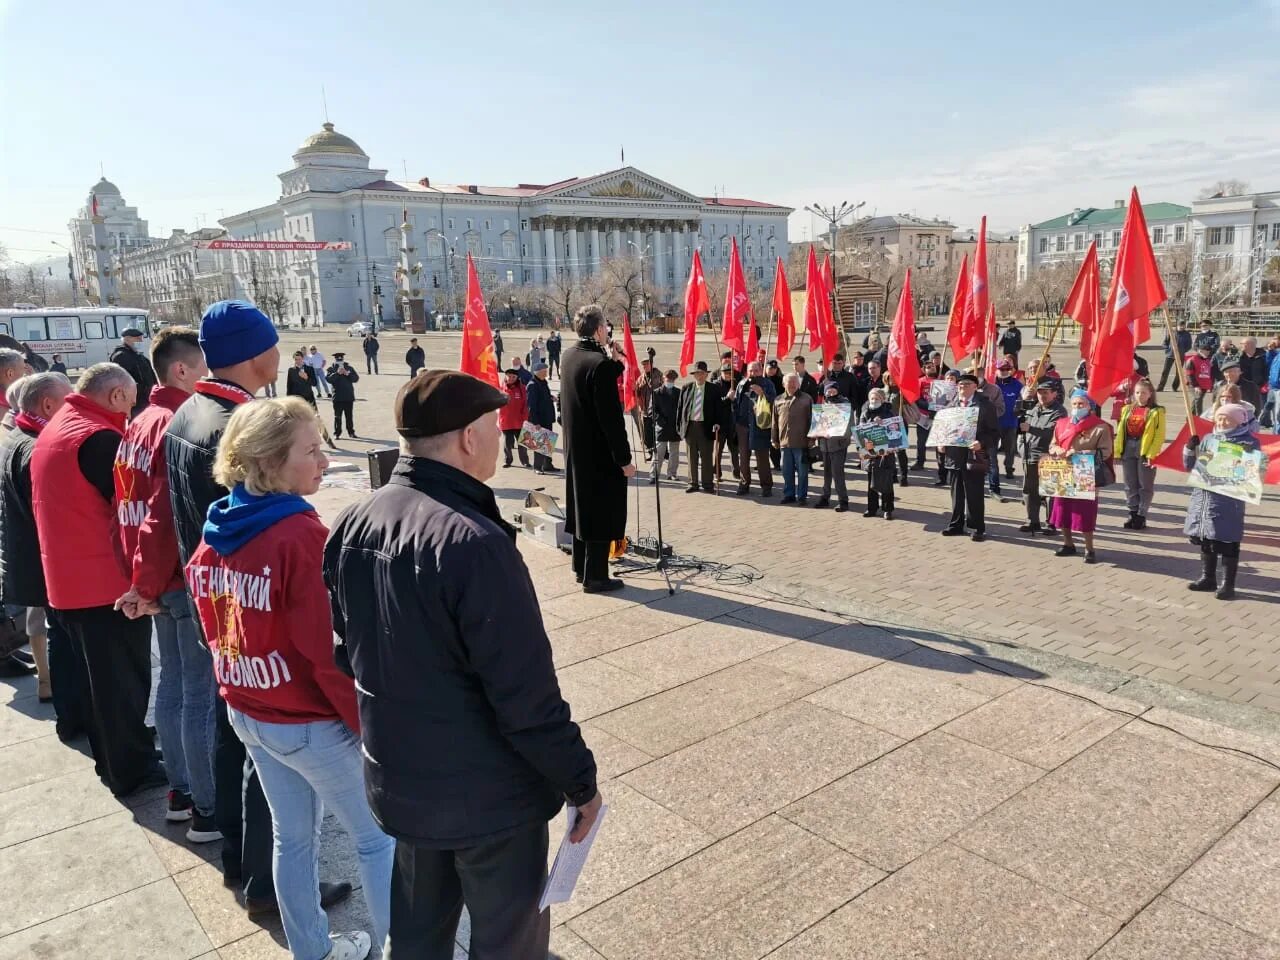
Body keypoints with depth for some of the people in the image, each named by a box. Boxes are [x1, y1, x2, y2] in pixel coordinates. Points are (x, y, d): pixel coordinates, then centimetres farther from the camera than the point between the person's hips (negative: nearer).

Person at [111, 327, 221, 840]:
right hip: (190, 581, -9)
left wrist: (142, 580, 13)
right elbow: (165, 515, -23)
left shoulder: (139, 425, 10)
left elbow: (130, 505, 12)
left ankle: (179, 792, 32)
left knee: (173, 683, 18)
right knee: (201, 695, 0)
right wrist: (148, 587, -14)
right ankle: (207, 811, 11)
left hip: (160, 581, 9)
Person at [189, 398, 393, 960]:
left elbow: (215, 625, 9)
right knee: (378, 839, 11)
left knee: (292, 835, 24)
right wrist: (371, 723, -14)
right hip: (313, 722, -8)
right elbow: (330, 649, -25)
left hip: (247, 713, 8)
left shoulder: (216, 531, -1)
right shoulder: (301, 534, -26)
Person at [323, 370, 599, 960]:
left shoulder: (352, 525, -3)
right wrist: (580, 781, -11)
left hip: (396, 781, 7)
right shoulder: (473, 542, -29)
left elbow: (349, 651, 9)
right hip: (488, 795, -7)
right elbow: (526, 696, -25)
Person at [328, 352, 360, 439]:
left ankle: (351, 432, 17)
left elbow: (356, 378, 0)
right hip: (337, 397, -2)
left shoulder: (349, 368, 9)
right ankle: (337, 433, 5)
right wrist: (337, 373, -22)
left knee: (349, 416, 9)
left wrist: (347, 374, -15)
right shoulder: (331, 369, 3)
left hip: (349, 396, 2)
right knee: (337, 416, 0)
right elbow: (329, 379, -12)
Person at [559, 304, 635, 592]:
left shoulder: (568, 356, 4)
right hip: (600, 453, -9)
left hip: (575, 450, 9)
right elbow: (611, 418, -22)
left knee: (583, 507, 19)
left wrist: (615, 362, 4)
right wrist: (624, 459, -17)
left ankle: (581, 567, 31)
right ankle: (595, 577, 9)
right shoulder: (600, 364, -22)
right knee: (602, 513, 2)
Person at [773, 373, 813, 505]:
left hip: (801, 442, -3)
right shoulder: (778, 401, 9)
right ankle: (788, 495, 20)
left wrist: (811, 439, -4)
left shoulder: (806, 399, 0)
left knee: (802, 471, 4)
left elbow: (811, 420, 0)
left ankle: (802, 496, 12)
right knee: (787, 471, 10)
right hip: (784, 442, 3)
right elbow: (775, 422, 12)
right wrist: (775, 439, 9)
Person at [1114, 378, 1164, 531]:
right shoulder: (1127, 409, 10)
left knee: (1145, 485, 3)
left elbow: (1159, 436, -8)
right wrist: (1117, 451, 1)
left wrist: (1151, 454, -16)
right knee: (1130, 485, 10)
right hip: (1128, 449, 5)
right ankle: (1133, 513, 19)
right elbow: (1120, 432, 9)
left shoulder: (1157, 411, -4)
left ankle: (1141, 516, 10)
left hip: (1145, 451, -5)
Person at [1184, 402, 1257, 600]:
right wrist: (1190, 448, -1)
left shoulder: (1248, 442, -4)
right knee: (1205, 540, 14)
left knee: (1228, 543, 0)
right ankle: (1207, 578, 27)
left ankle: (1228, 584, 9)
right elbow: (1189, 465, 15)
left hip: (1228, 501, -6)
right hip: (1202, 498, 6)